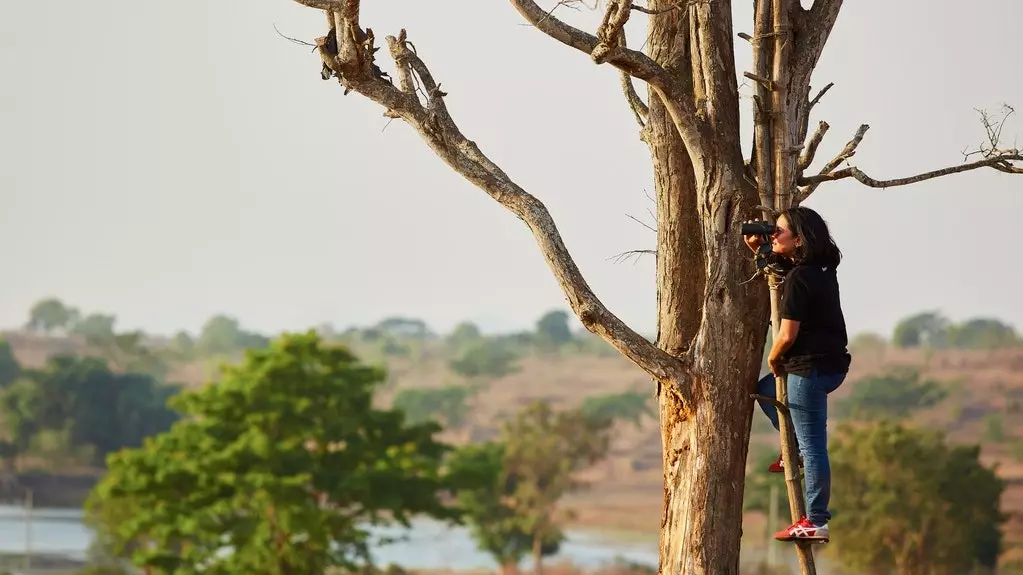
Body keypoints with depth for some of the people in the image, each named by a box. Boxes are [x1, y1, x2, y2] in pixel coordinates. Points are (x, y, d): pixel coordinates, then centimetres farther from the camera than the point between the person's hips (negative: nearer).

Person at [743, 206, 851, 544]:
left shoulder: (798, 279, -19)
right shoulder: (821, 270, 9)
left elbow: (787, 335, -21)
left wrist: (774, 359, -1)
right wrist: (757, 250, 15)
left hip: (810, 368, -10)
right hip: (832, 364, 10)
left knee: (813, 445, -5)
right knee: (765, 389, 30)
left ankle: (816, 523, -2)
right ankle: (796, 450, 24)